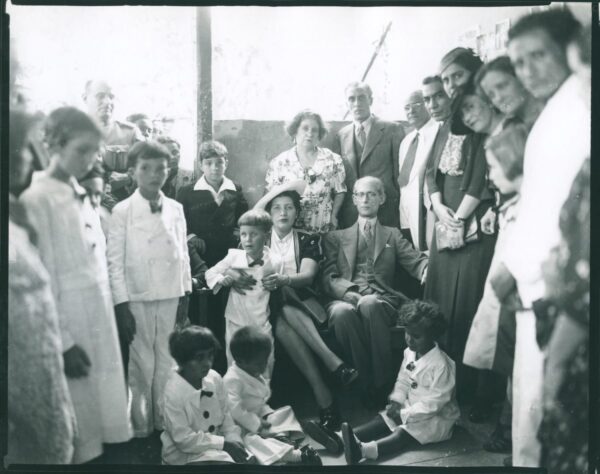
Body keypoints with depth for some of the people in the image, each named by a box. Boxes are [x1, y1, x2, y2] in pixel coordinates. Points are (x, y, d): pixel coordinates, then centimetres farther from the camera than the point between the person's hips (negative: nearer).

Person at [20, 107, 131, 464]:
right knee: (80, 439, 4)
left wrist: (108, 319, 13)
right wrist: (62, 342, -14)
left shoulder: (81, 198, 10)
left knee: (104, 417, 16)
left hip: (100, 321, 7)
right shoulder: (37, 200, -14)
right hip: (71, 327, -7)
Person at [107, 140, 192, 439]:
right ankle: (140, 425, 22)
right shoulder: (122, 211, -6)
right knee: (141, 364, 7)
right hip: (138, 299, -2)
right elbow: (115, 262, -6)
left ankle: (165, 420, 25)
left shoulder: (176, 209, 3)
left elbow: (182, 254, 7)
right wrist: (121, 305, -9)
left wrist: (187, 296, 7)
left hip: (171, 297, 3)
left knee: (167, 362, 10)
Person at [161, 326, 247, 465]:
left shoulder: (214, 379, -6)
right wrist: (223, 443, -19)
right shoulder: (173, 392, -22)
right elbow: (184, 440, -20)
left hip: (214, 445, 6)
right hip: (184, 454, -6)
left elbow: (225, 415, 5)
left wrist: (233, 439, -12)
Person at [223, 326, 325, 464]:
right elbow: (235, 409, -27)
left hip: (258, 419, 10)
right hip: (243, 428, -10)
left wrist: (267, 413, 0)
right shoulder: (232, 379, -20)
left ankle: (282, 435, -23)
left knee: (287, 412, 8)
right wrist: (256, 425, -22)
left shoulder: (256, 376, 11)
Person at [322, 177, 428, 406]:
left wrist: (430, 270, -18)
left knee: (369, 304, -37)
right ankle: (367, 385, -27)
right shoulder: (335, 237, 25)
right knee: (341, 312, -36)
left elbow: (417, 263, 8)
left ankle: (384, 384, -29)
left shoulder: (393, 235, 26)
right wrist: (352, 293, -13)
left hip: (381, 301, 0)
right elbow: (328, 278, 9)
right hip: (346, 298, 0)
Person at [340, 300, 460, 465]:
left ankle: (364, 449, -52)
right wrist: (396, 401, -8)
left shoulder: (441, 365, -25)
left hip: (436, 417, -8)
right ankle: (351, 436, -37)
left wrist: (404, 414, -25)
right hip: (411, 407, 8)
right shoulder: (410, 353, 0)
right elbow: (403, 380, 10)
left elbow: (434, 403, -26)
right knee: (383, 420, -15)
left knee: (402, 434, -28)